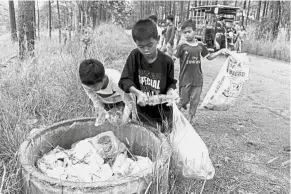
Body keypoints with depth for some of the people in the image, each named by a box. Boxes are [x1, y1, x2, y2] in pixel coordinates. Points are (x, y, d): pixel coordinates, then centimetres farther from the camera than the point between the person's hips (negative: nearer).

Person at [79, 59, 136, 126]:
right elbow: (96, 103, -12)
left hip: (121, 102, -3)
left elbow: (129, 103, -27)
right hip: (105, 105, 3)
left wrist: (122, 123, -29)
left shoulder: (117, 83, -42)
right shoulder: (86, 84, -30)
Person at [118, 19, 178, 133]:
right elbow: (124, 80, -11)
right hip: (143, 113, 1)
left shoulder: (166, 61, -14)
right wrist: (137, 93, -28)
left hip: (163, 114, -1)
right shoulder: (135, 56, -12)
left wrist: (170, 90, -22)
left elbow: (171, 82, 1)